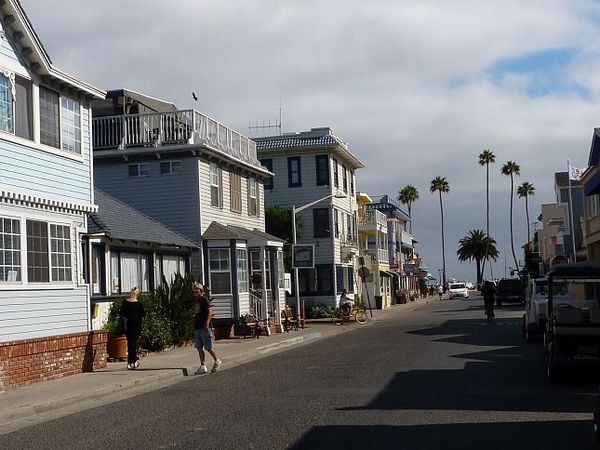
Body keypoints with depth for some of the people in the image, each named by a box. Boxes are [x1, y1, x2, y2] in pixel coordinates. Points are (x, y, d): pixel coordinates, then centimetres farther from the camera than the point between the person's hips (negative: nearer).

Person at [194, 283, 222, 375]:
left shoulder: (204, 299, -7)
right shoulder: (197, 301, 17)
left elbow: (210, 312, -15)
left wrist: (206, 324, -24)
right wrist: (195, 326, 18)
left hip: (204, 328, -8)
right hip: (197, 328, 8)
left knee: (208, 347, -3)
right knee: (199, 348, 5)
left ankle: (217, 361, 16)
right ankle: (203, 366, 7)